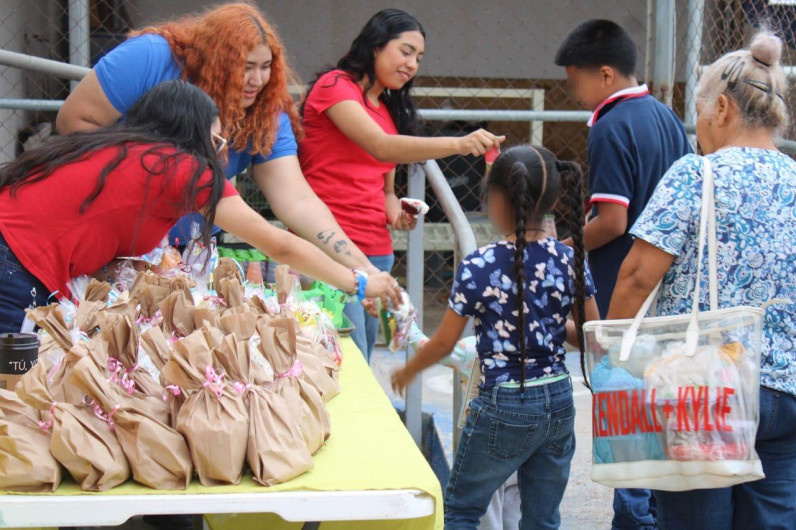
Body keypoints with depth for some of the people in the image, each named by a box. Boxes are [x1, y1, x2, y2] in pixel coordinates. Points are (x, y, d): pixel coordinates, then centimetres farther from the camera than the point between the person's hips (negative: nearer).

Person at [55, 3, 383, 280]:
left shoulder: (267, 114, -13)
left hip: (189, 251, 3)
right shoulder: (150, 59, -22)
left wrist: (361, 269, -30)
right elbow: (73, 120, -17)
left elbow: (297, 201, -19)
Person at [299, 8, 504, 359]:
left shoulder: (390, 111, 19)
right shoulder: (334, 86, -4)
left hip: (376, 251, 8)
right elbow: (381, 147, -20)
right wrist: (458, 144, -30)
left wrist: (394, 210, 1)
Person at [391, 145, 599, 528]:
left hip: (504, 408, -5)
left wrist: (408, 371, 13)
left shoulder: (479, 267, -15)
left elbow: (444, 343, -6)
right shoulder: (570, 259, -3)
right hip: (558, 401, 5)